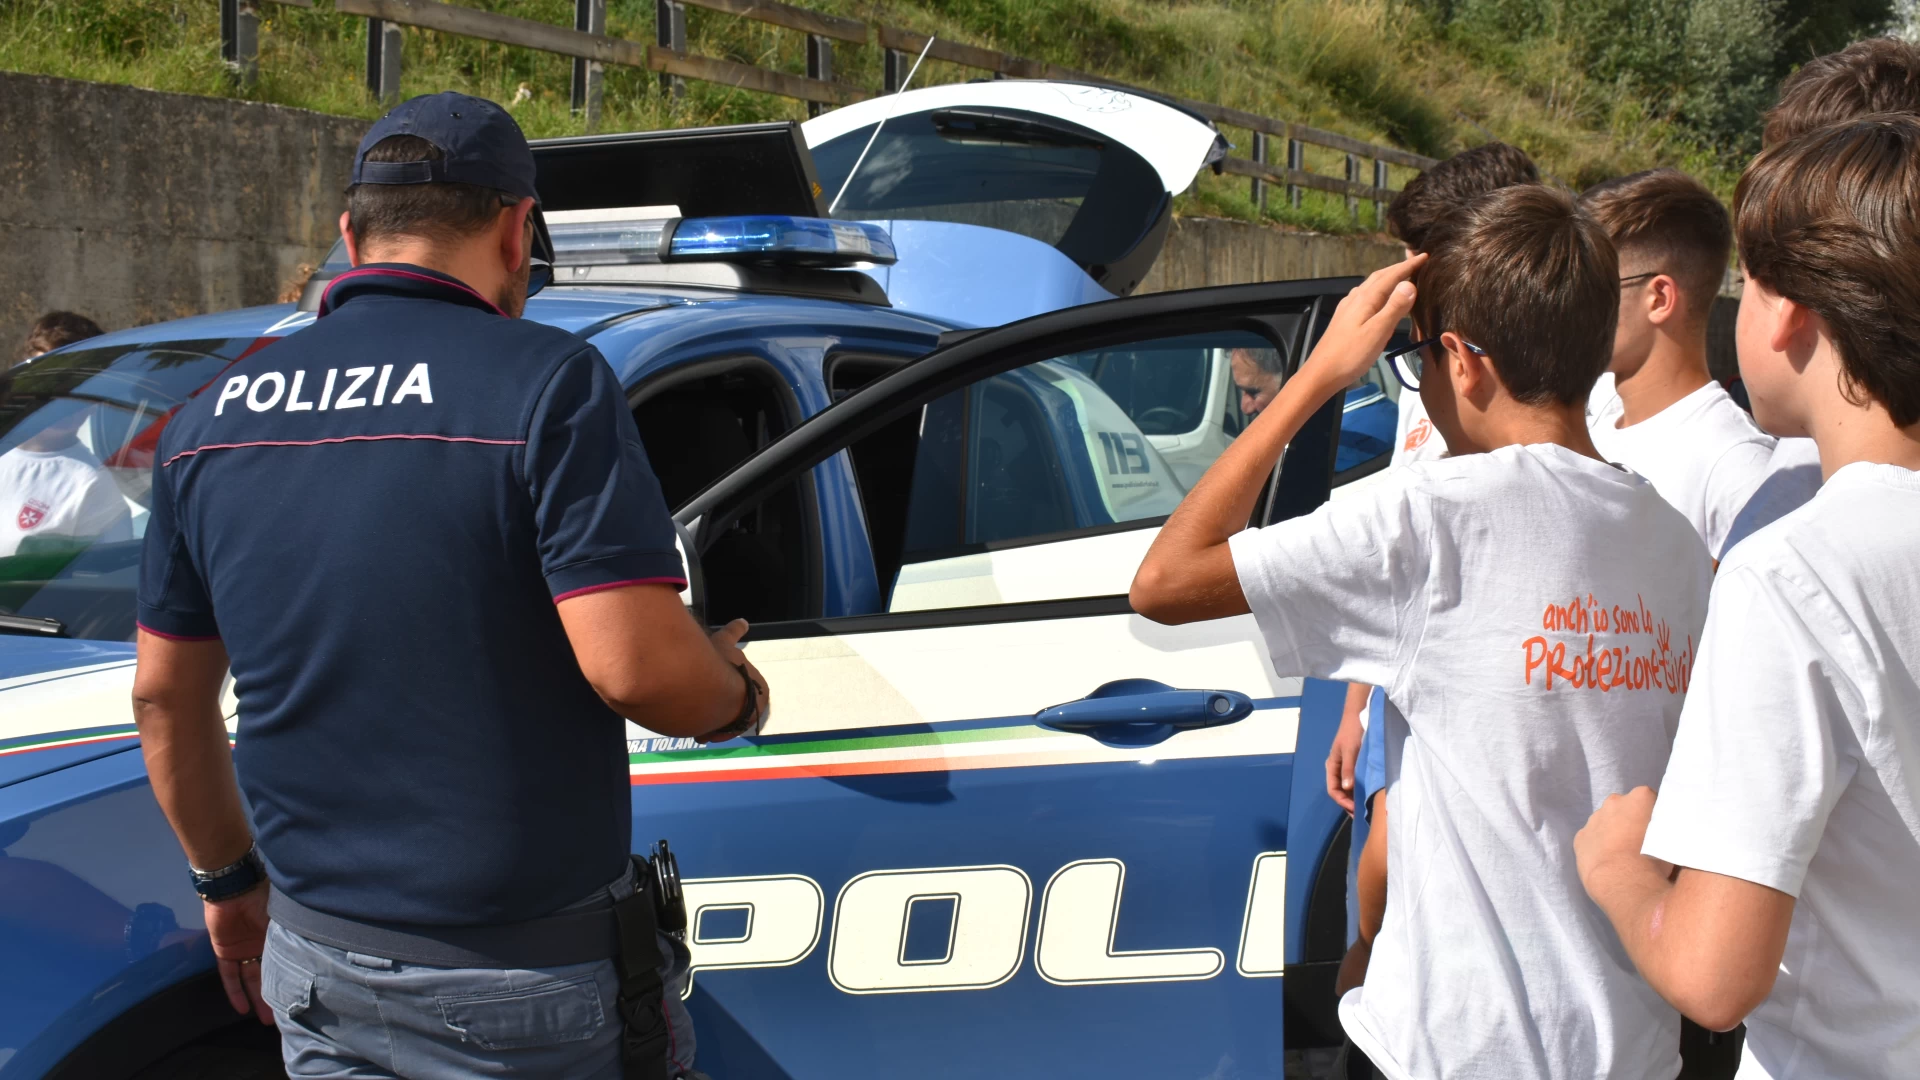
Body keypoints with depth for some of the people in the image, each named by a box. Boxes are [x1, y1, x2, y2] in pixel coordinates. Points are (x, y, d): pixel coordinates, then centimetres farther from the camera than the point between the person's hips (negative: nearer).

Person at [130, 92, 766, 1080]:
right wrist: (739, 693, -1)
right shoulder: (545, 384, -14)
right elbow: (636, 666, -22)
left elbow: (167, 697, 12)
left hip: (315, 965, 5)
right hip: (522, 993, -5)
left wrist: (228, 879, 25)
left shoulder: (211, 418, 5)